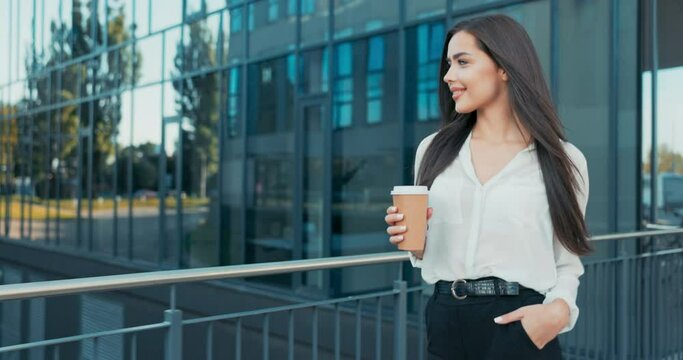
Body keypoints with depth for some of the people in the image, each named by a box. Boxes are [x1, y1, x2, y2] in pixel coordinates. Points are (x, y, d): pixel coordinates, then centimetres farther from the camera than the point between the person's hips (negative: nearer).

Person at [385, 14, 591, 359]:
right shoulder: (433, 150, 4)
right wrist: (414, 241, -8)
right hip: (445, 323, 3)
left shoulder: (562, 159, -2)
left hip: (519, 326, -2)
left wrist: (558, 310, -15)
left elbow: (567, 263, 4)